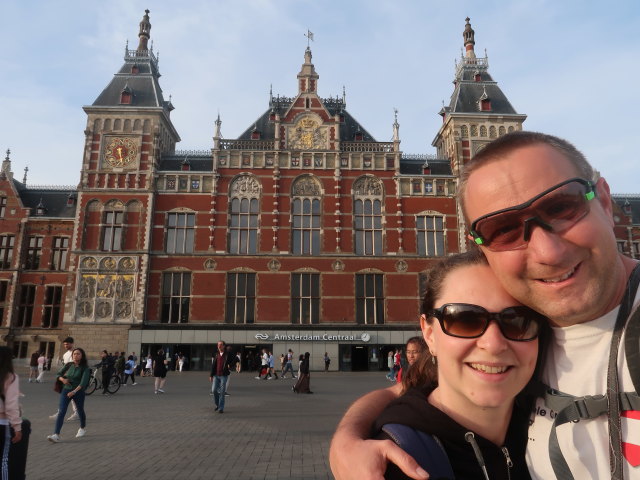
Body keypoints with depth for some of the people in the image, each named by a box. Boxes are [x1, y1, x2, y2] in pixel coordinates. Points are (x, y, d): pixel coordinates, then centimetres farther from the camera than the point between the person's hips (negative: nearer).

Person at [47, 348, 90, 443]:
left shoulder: (85, 368, -11)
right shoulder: (69, 365, 1)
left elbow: (83, 382, -20)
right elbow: (58, 374, 12)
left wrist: (74, 391, -32)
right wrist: (62, 379, -10)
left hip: (78, 392, -3)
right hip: (66, 390, 3)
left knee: (80, 411, 15)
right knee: (61, 412, -11)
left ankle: (83, 428, 40)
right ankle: (56, 435, -14)